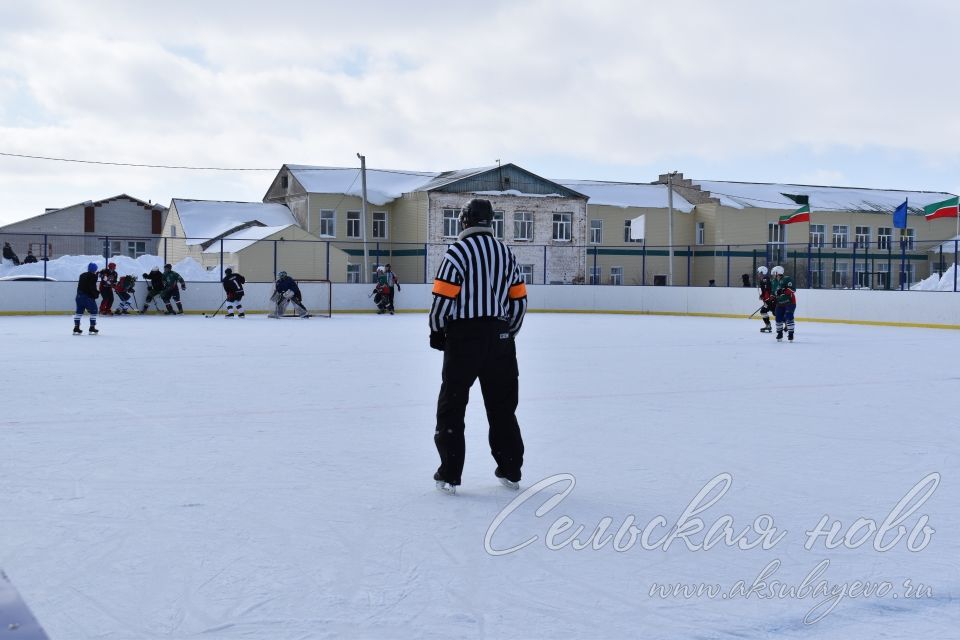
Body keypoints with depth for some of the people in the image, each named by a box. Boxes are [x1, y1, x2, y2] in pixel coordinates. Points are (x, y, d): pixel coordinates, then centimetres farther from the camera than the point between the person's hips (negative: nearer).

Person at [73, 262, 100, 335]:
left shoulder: (82, 275, 17)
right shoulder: (93, 276, -8)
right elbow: (92, 288, -15)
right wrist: (96, 293, -4)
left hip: (79, 295, 7)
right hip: (88, 296, -7)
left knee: (79, 311, 12)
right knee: (93, 311, 4)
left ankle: (76, 328, 9)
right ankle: (92, 328, 0)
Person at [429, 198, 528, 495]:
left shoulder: (457, 252, -8)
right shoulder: (507, 253, 10)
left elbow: (444, 298, -13)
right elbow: (519, 300, 11)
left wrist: (437, 332, 2)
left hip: (464, 337, -5)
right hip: (499, 339, 5)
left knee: (452, 404, 3)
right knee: (502, 405, 14)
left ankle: (449, 474, 2)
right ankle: (510, 470, 18)